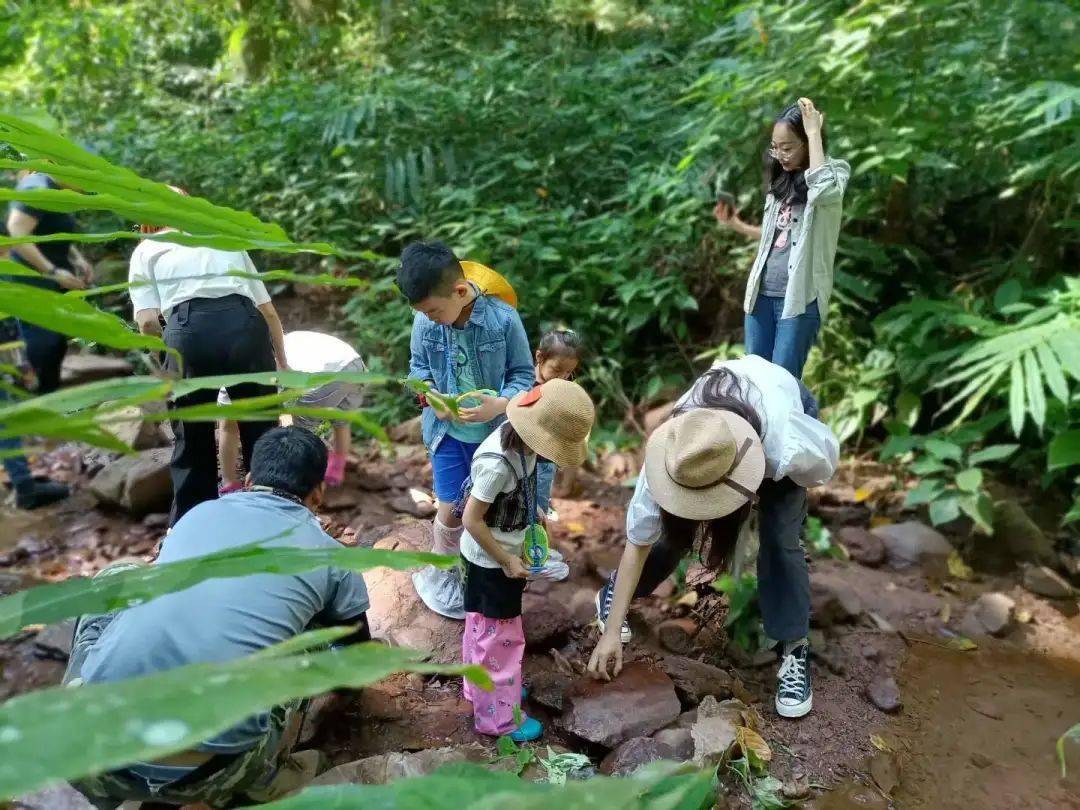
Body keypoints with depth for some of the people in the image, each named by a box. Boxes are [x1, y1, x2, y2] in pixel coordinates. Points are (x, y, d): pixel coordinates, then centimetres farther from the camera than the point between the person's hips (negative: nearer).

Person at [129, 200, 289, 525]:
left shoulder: (146, 250, 23)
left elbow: (148, 322, 7)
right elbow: (267, 309, 23)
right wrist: (282, 361, 33)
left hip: (189, 331, -1)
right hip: (245, 326, 2)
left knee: (193, 444, 15)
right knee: (261, 435, 16)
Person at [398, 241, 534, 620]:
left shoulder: (503, 319, -22)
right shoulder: (424, 322, -16)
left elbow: (523, 373, -11)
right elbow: (418, 366, 3)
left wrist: (500, 404, -29)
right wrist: (431, 398, -17)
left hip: (493, 431, 0)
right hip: (447, 430, 1)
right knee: (451, 510, 5)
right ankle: (440, 574, 31)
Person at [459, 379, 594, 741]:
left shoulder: (521, 442, -9)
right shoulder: (498, 463, -34)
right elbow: (472, 520, -26)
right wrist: (506, 561, -19)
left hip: (503, 552, 9)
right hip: (489, 560, -9)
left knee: (484, 628, 25)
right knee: (500, 635, 6)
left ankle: (481, 688, 46)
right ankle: (498, 716, 24)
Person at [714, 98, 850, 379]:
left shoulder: (834, 170, -6)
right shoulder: (780, 179, 12)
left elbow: (823, 190, -32)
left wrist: (814, 133, -23)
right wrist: (736, 225, 9)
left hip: (801, 297, -6)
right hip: (762, 293, 6)